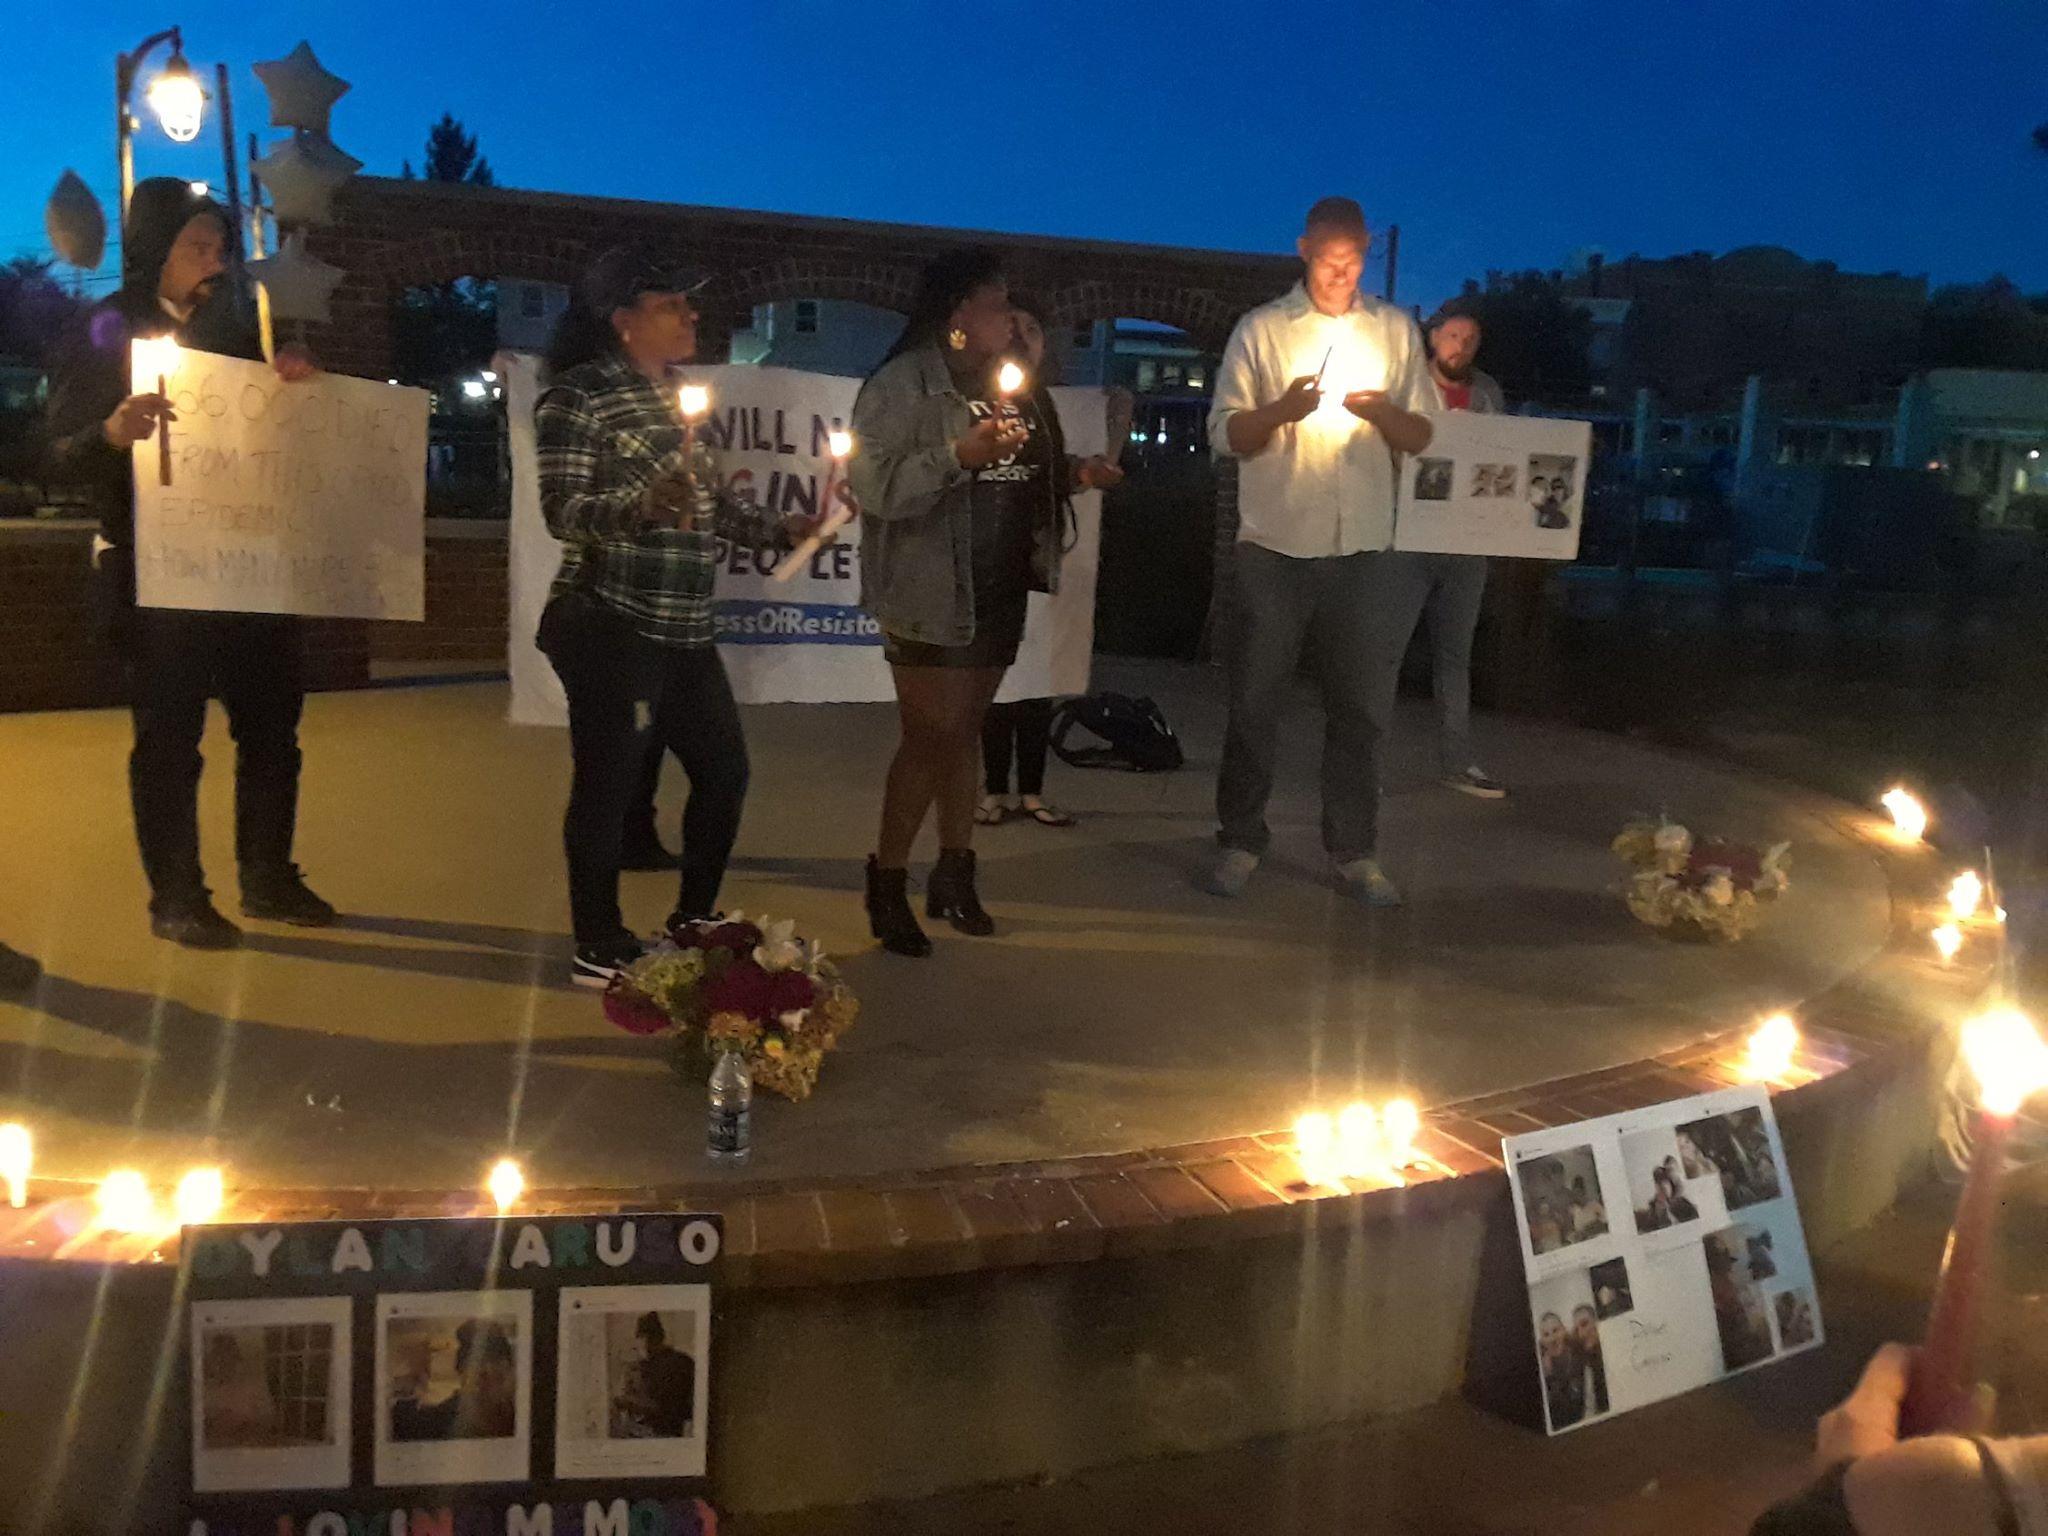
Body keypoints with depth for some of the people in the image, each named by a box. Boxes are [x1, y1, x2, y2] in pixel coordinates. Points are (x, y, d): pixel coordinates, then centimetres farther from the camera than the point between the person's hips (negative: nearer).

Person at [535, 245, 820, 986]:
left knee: (724, 769, 13)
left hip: (684, 630, 9)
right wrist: (641, 504, -35)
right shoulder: (578, 396, -10)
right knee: (609, 783, -2)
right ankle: (600, 947, 11)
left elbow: (713, 503, 20)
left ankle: (694, 923, 29)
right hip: (611, 627, -9)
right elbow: (562, 510, -19)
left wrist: (782, 529, 10)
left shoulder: (673, 396, 15)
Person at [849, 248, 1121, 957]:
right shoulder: (902, 383, -11)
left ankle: (955, 873, 24)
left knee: (965, 731, 14)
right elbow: (874, 484, -19)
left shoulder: (1009, 381, 13)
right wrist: (959, 455, -28)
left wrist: (1074, 472, 5)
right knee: (930, 737, -4)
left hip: (1000, 591, 7)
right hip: (931, 595, -7)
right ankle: (887, 884, 9)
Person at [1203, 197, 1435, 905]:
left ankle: (1354, 852, 14)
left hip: (1360, 546, 2)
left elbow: (1421, 436, 10)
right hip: (1273, 545, -2)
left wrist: (1384, 413, -12)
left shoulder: (1396, 329, 10)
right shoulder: (1261, 329, 3)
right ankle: (1240, 842, 14)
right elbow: (1225, 434, -1)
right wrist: (1281, 410, -20)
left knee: (1355, 705, 6)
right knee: (1255, 702, 3)